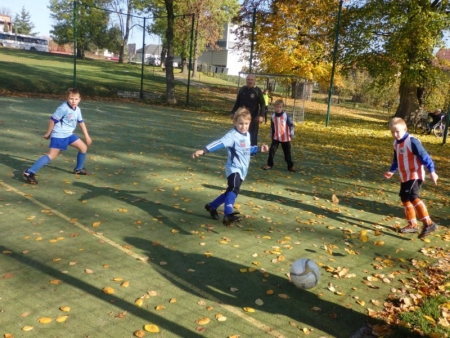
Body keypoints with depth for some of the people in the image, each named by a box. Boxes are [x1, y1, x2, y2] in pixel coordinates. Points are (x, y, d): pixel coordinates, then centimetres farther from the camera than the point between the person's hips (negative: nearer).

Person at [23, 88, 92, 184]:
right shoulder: (63, 108, -22)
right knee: (51, 155, -17)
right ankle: (30, 172, -20)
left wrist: (87, 136, 20)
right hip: (58, 135, -8)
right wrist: (48, 134, -7)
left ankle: (79, 169, 32)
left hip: (69, 134, 8)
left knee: (84, 147, 12)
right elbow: (53, 120, -16)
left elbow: (81, 122, 17)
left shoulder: (77, 109, 3)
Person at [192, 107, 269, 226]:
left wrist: (259, 149, 23)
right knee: (234, 189, -32)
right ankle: (228, 215, -43)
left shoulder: (247, 135, 11)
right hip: (233, 168, -9)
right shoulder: (232, 135, -18)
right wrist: (203, 150, -45)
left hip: (242, 170, 9)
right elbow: (219, 143, -33)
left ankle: (212, 206, 37)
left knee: (231, 191, 19)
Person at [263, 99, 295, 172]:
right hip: (276, 138, 2)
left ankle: (290, 166, 16)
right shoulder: (273, 116, 0)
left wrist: (291, 133, -21)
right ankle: (269, 164, 8)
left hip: (285, 138, -2)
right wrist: (272, 136, 17)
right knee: (271, 150, -6)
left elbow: (291, 125, -9)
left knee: (287, 152, 6)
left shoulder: (286, 115, -10)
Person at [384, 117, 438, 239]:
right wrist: (391, 171, 30)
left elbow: (425, 157, -19)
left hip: (415, 176, -9)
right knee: (405, 199, 12)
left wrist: (431, 171, -24)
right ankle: (412, 225, 24)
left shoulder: (412, 141, -17)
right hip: (404, 177, 9)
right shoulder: (396, 143, 10)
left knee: (413, 197, -25)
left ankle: (428, 223, -24)